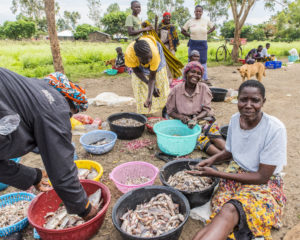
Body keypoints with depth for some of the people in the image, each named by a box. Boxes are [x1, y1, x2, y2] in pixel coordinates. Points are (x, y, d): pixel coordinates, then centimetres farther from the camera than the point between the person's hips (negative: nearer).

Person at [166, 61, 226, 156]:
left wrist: (195, 118, -20)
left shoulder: (204, 88, 0)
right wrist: (181, 117, -17)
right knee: (199, 137, -29)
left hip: (201, 118, 2)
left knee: (212, 128, -29)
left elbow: (206, 110, -1)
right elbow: (170, 111, 3)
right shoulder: (176, 90, -4)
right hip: (185, 122, -2)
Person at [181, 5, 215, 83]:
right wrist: (190, 35, 1)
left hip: (203, 44, 0)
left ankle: (205, 78, 13)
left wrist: (206, 33, 4)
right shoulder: (190, 21, 2)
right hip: (193, 44, 0)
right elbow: (182, 31, 10)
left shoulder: (206, 21, 3)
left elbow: (213, 27, 18)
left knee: (203, 61, 3)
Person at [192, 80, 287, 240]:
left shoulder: (275, 129, -21)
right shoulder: (235, 119, -3)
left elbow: (263, 177, -18)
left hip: (264, 184, -6)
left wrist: (216, 174, -20)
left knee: (230, 210, -34)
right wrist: (212, 159, -7)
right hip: (236, 174, 7)